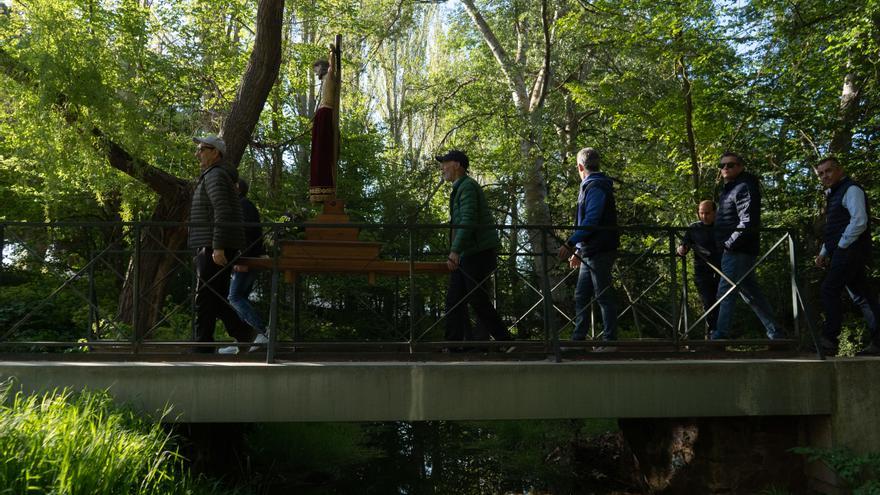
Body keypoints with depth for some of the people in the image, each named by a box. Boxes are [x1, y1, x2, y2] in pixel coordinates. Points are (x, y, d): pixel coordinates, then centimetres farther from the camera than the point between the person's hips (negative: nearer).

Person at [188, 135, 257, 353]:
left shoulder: (215, 176, -10)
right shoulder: (214, 176, 23)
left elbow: (222, 213, -21)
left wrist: (218, 247, -25)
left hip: (214, 248, -10)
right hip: (212, 247, 10)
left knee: (205, 297, -5)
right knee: (216, 297, 11)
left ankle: (202, 343, 0)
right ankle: (244, 332, 10)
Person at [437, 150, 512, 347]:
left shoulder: (467, 186, -10)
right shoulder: (460, 188, 22)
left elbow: (468, 221, -22)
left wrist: (455, 251, -27)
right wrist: (456, 252, 19)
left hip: (479, 253, -10)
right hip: (465, 256, 10)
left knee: (479, 301, -7)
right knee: (454, 300, 5)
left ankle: (505, 341, 3)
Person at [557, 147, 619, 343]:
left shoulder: (595, 187, -12)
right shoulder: (590, 186, 20)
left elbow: (591, 221, -22)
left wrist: (570, 244, -22)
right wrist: (578, 252, 23)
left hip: (599, 253, -10)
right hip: (590, 253, 10)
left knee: (604, 297, -4)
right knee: (581, 296, 11)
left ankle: (610, 340, 2)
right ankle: (578, 339, 16)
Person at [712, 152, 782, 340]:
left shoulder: (745, 188, -12)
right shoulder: (729, 189, 19)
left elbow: (748, 223, -22)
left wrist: (728, 244, -18)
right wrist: (726, 245, 14)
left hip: (738, 251, -10)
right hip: (735, 251, 10)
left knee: (725, 292, -11)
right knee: (751, 293, 14)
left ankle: (721, 335, -10)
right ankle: (774, 333, 21)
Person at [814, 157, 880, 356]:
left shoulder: (851, 190, -7)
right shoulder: (833, 194, 23)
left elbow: (859, 221, -19)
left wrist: (840, 247, -16)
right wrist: (824, 253, 17)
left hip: (849, 250, -10)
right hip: (843, 253, 10)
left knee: (829, 290, -14)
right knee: (862, 296, 7)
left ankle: (829, 339, -13)